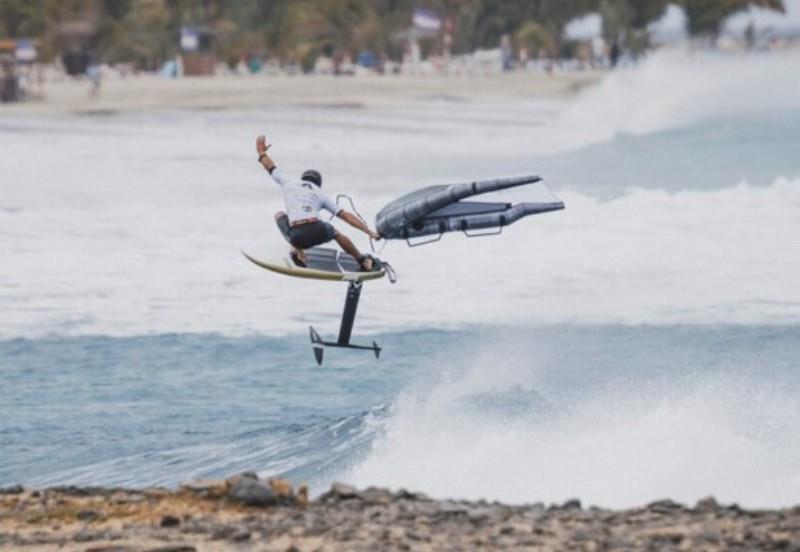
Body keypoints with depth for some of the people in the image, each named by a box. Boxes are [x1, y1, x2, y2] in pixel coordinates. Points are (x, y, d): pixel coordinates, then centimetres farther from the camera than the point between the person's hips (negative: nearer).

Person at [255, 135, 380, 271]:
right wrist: (369, 231, 19)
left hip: (297, 236, -1)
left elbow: (270, 167, 38)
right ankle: (363, 261, 42)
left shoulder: (289, 184, 21)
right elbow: (346, 216, 17)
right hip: (318, 233, 1)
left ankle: (298, 251, 19)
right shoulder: (320, 194, 22)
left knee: (280, 215, 33)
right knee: (334, 232, 38)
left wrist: (261, 152, 58)